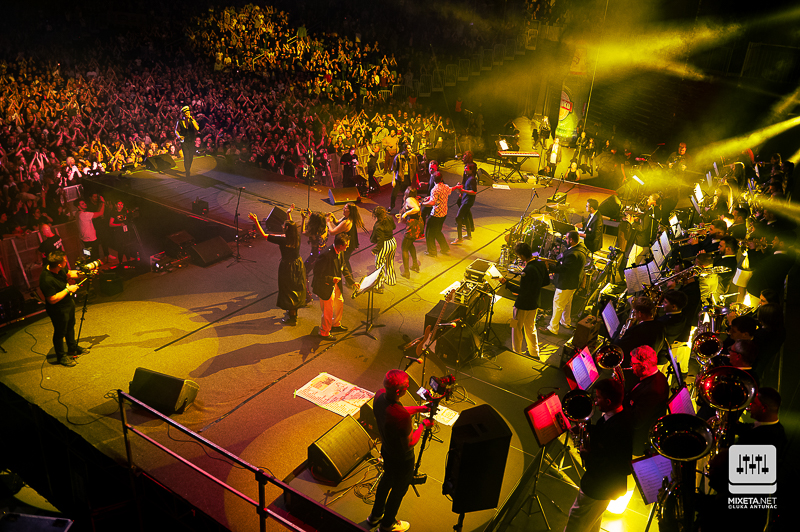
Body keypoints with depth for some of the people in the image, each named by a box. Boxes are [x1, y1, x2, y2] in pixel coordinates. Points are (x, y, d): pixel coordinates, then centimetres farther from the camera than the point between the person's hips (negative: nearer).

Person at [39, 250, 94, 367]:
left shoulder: (61, 269, -13)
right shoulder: (47, 280, -37)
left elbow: (68, 273, 10)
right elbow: (52, 299, -33)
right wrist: (68, 289, -28)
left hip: (69, 303, 9)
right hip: (58, 310, -9)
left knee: (70, 327, 28)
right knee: (60, 333, 12)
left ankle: (73, 348, 51)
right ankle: (61, 357, 33)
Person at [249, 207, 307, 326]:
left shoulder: (282, 240, -25)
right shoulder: (298, 236, -10)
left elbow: (264, 235, -17)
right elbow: (292, 226, 14)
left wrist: (256, 222, -11)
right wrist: (289, 213, 23)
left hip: (287, 267, -6)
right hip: (298, 266, 6)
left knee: (288, 291, 7)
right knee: (296, 289, 20)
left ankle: (292, 319, 17)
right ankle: (293, 312, 40)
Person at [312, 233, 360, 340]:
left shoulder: (340, 252, -6)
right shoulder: (326, 255, -34)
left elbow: (343, 267, 8)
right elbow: (317, 273, -27)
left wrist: (352, 281, 6)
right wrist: (331, 279, -25)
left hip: (335, 284, 9)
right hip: (325, 287, -9)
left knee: (340, 304, 25)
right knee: (328, 311, 7)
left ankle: (336, 325, 49)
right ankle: (324, 332, 29)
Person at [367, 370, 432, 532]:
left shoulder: (380, 395, -19)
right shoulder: (402, 417, -43)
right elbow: (410, 443, -26)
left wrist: (418, 408, 0)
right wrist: (423, 424, -13)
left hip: (386, 450, 7)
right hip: (402, 459, -7)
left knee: (387, 479, 32)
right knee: (399, 490, 21)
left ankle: (375, 515, 55)